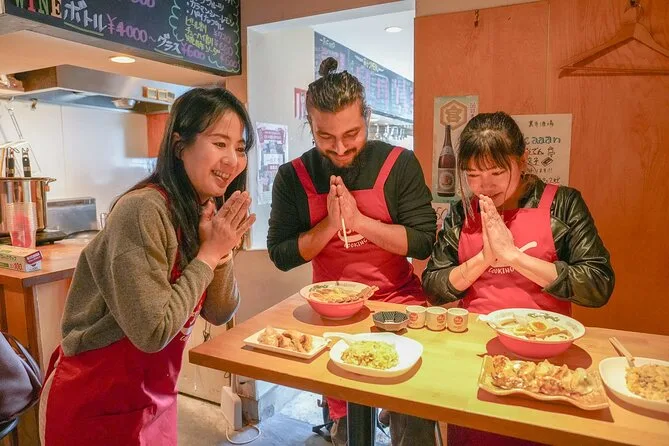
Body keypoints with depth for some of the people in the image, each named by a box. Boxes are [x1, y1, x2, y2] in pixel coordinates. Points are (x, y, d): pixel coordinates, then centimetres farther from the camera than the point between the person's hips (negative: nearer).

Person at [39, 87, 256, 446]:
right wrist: (209, 254, -23)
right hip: (96, 406, -7)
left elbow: (219, 314, -1)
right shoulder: (144, 210, -27)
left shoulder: (208, 213, -3)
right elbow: (152, 332, -28)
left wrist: (222, 252, -17)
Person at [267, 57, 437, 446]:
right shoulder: (293, 177, -5)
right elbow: (281, 256, -5)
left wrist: (358, 219, -19)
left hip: (397, 304, -1)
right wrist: (329, 224, -18)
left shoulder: (400, 164, -8)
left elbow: (423, 242, -12)